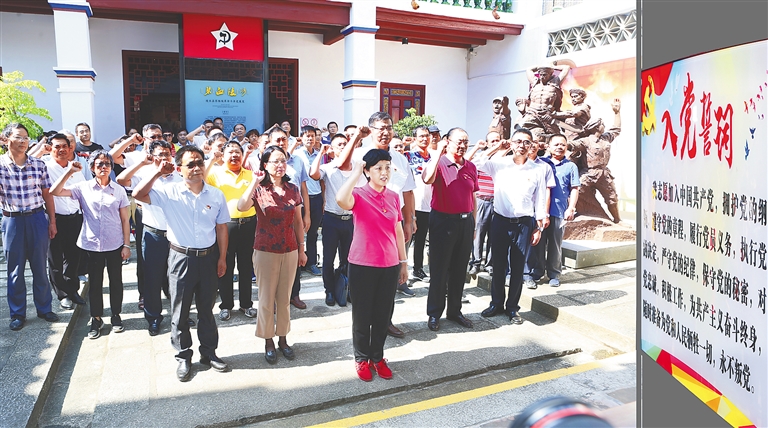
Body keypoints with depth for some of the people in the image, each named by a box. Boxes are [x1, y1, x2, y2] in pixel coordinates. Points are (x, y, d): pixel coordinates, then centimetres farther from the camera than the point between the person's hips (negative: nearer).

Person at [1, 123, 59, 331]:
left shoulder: (39, 164, 0)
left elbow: (47, 194, 6)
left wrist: (52, 222, 4)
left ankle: (44, 308, 24)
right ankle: (18, 314, 21)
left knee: (40, 267, 10)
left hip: (37, 218, 1)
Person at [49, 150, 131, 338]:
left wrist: (127, 245, -2)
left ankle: (116, 315, 26)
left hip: (115, 245, 0)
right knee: (95, 283, 9)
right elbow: (54, 192, -9)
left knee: (116, 281, 10)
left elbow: (125, 220, 1)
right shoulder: (84, 187, -1)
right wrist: (70, 172, -15)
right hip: (92, 245, 0)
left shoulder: (119, 190, -1)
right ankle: (96, 319, 23)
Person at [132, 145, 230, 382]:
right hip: (181, 258, -1)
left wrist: (222, 258, 3)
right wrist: (157, 173, -16)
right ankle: (183, 357, 25)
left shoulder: (216, 195, -1)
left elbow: (221, 228, 4)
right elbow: (138, 194, -16)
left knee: (207, 309, 14)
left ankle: (209, 352, 30)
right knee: (180, 310, 9)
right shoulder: (170, 193, -6)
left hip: (208, 258, 2)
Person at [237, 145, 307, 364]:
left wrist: (302, 249, 8)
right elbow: (241, 207, -28)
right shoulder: (259, 189, -7)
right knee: (266, 299, 7)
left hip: (290, 251, 3)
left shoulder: (293, 189, 2)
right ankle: (268, 342, 22)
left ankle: (282, 339, 27)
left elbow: (298, 221, 8)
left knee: (284, 298, 13)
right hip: (266, 252, -3)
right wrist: (255, 182, -26)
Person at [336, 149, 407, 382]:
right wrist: (355, 173, -23)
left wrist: (404, 261, 13)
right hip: (362, 265, -4)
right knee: (362, 314, 10)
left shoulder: (394, 197, 5)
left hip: (389, 265, 4)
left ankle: (378, 357, 32)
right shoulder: (359, 195, -10)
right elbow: (341, 199, -35)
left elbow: (398, 231, 12)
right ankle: (361, 358, 28)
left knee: (383, 314, 14)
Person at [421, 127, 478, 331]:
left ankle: (454, 310, 27)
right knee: (439, 269, 4)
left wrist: (473, 223, 15)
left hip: (465, 221, 5)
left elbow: (472, 196, 16)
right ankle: (434, 313, 16)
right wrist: (438, 152, -24)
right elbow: (427, 179, -30)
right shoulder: (439, 162, -8)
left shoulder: (471, 167, 9)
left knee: (460, 269, 13)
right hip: (443, 221, -5)